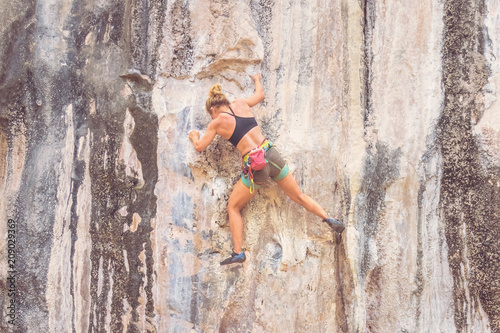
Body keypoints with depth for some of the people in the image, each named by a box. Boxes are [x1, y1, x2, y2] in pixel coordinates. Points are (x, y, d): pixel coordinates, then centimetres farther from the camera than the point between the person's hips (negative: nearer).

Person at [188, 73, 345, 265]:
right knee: (299, 196, 16)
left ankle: (238, 252, 4)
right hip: (271, 155, 4)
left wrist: (194, 136, 34)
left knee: (233, 208, 11)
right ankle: (329, 219, 5)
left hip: (254, 166, -4)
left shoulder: (217, 122, 2)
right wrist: (257, 79, 52)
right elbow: (260, 95, 32)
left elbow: (200, 147, 12)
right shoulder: (241, 104, 12)